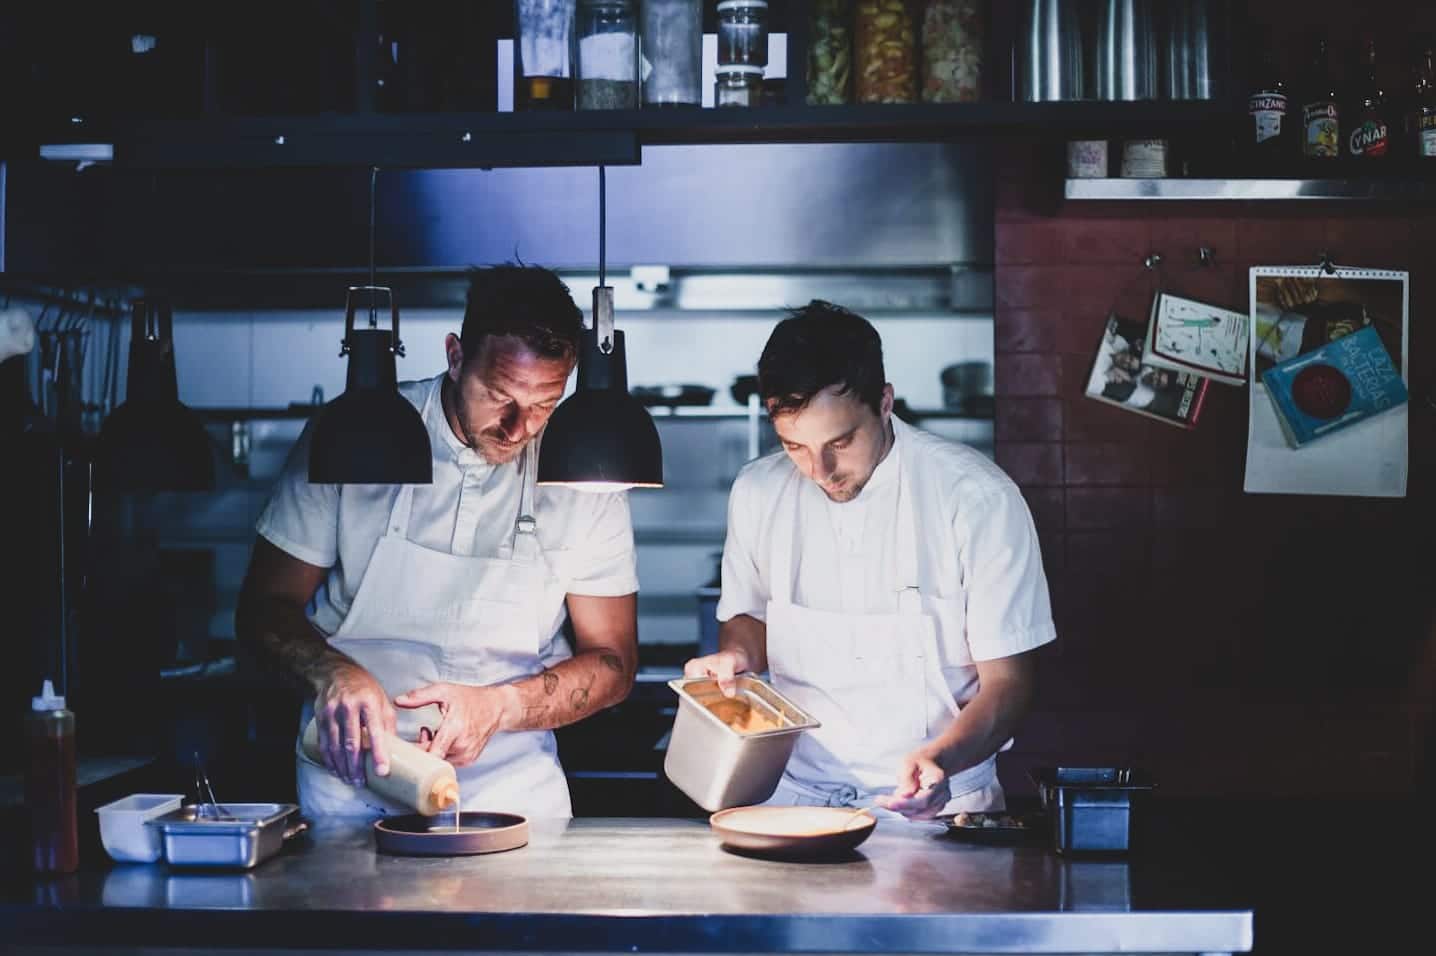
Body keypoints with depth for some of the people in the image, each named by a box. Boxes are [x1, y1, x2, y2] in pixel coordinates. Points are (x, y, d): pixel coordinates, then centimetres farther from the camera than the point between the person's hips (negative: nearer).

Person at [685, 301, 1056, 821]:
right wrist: (735, 656, -2)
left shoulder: (977, 497, -9)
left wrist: (940, 758, -24)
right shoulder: (757, 491, 3)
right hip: (795, 791, 2)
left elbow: (1006, 682, -6)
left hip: (940, 797, -2)